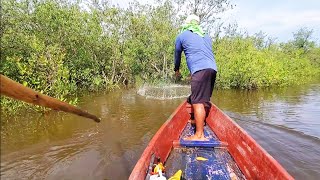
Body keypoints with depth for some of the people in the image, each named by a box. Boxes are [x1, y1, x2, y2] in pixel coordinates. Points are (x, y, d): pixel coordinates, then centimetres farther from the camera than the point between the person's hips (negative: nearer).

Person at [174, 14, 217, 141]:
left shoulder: (181, 36, 15)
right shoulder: (206, 37, 29)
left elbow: (177, 55, 26)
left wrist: (177, 70, 43)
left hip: (200, 70, -7)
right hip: (212, 68, 7)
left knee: (198, 102, -10)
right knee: (204, 100, 17)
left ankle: (199, 135, -11)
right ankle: (200, 121, 30)